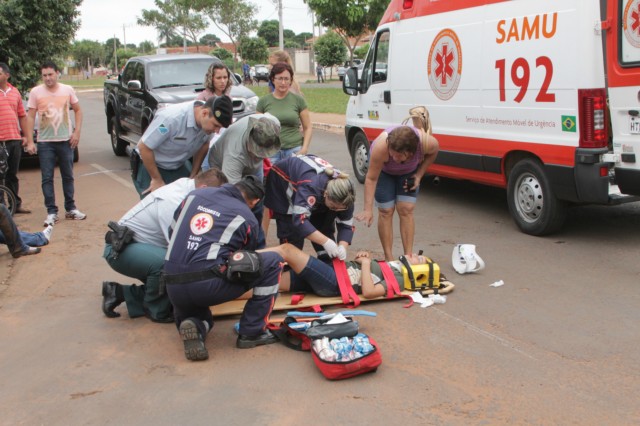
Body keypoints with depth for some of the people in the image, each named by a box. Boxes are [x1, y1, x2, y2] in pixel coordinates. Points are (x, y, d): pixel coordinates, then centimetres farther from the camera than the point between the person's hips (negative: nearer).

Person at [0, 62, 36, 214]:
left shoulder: (14, 92, 12)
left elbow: (22, 116, 16)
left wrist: (28, 137, 13)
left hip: (15, 140, 5)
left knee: (12, 175, 16)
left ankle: (16, 204, 26)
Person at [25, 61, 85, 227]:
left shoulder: (68, 90, 2)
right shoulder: (35, 92, -2)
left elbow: (78, 110, 9)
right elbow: (30, 116, -1)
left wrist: (77, 132, -2)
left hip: (66, 140, 1)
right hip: (45, 142, -1)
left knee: (68, 176, 10)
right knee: (47, 178, -1)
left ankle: (70, 208, 21)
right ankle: (51, 212, 4)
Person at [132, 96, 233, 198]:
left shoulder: (208, 122, -17)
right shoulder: (172, 118, -34)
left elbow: (204, 145, 5)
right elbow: (144, 147, -24)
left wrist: (193, 176, 4)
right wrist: (156, 180, -15)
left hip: (179, 166, 5)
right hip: (150, 165, -5)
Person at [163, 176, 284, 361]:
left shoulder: (195, 194, 16)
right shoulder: (247, 218, 8)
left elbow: (173, 232, 25)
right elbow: (242, 260, 22)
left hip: (173, 288, 6)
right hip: (208, 285, -5)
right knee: (273, 262, 10)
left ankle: (194, 326, 1)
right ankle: (252, 332, 12)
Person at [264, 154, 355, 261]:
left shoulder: (342, 194, -27)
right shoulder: (311, 186, -47)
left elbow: (346, 224, -19)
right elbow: (300, 220, -55)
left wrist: (342, 247, -37)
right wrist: (325, 241, -60)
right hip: (282, 181, -5)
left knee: (324, 225, -3)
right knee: (292, 229, -14)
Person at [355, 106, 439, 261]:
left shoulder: (427, 142, -38)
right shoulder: (381, 146, -44)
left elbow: (432, 154, -10)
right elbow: (371, 178, -33)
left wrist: (419, 175, -16)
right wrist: (368, 209, -33)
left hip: (409, 171, 2)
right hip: (384, 170, -1)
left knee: (406, 209, -7)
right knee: (386, 211, -5)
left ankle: (409, 256, 0)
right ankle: (389, 258, 3)